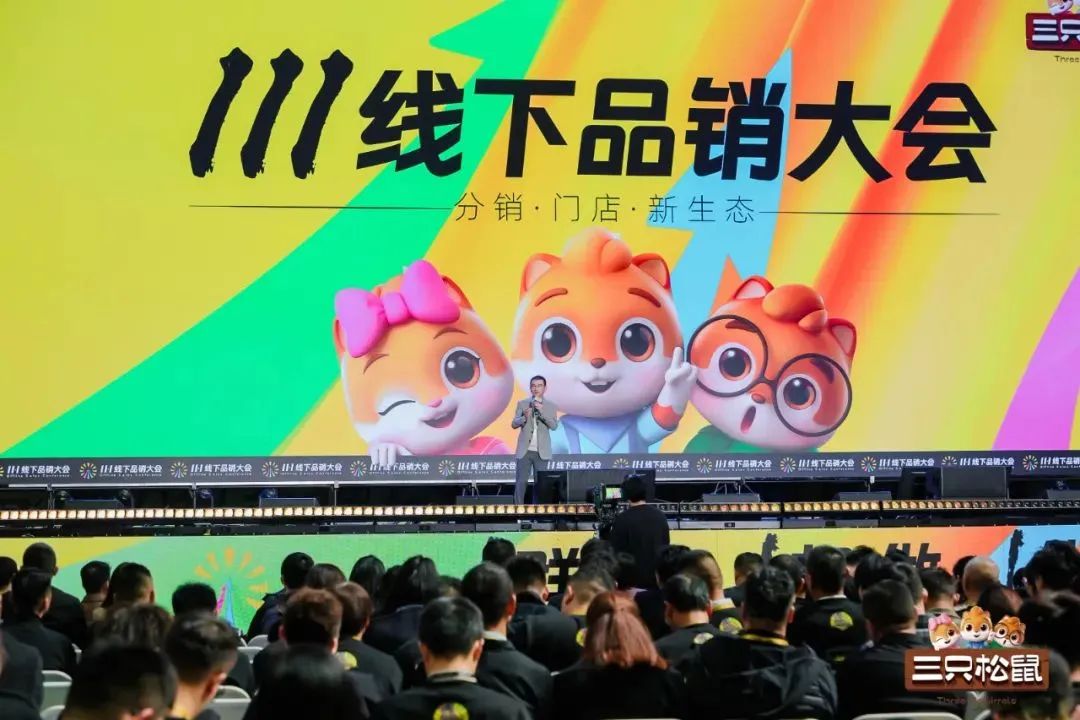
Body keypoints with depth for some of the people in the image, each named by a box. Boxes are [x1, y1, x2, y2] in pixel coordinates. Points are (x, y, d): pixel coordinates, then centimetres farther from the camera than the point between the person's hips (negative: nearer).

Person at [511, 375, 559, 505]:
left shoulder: (551, 406, 5)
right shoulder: (522, 404, 6)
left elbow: (554, 425, -7)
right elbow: (514, 424, 2)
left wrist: (542, 411, -20)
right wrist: (525, 417, -18)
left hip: (541, 451, 0)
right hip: (525, 450, 0)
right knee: (520, 482, -4)